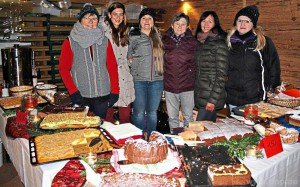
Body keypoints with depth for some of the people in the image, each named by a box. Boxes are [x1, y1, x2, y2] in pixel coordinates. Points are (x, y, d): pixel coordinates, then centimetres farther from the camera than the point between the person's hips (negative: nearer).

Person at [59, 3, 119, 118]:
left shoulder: (104, 41, 7)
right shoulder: (70, 42, 1)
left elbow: (112, 66, 6)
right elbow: (63, 68, -1)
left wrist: (115, 91, 0)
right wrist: (73, 91, -9)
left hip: (103, 95, 2)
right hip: (81, 96, -2)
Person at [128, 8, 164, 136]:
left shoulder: (158, 37, 12)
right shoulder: (133, 36, 3)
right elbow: (128, 56, 8)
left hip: (156, 79, 3)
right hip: (139, 79, -2)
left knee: (152, 112, 11)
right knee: (139, 112, 2)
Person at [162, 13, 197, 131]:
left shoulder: (192, 42, 0)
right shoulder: (165, 40, 4)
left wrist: (193, 77, -3)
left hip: (187, 86, -1)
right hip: (169, 86, 2)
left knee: (188, 116, 9)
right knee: (172, 117, 12)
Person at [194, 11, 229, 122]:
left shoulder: (219, 44, -9)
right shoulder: (198, 42, 10)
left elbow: (221, 75, -13)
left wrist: (213, 100, -17)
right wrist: (194, 94, 11)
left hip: (211, 97, -6)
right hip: (199, 96, 6)